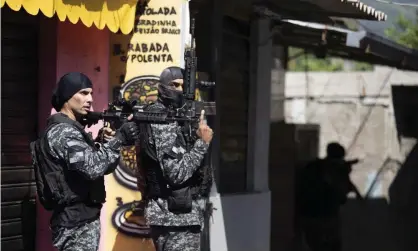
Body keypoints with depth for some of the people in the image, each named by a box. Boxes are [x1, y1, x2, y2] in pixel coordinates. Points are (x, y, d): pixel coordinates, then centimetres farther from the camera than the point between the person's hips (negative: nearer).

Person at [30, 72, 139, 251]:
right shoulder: (63, 131, -15)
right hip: (77, 224, -10)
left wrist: (105, 143, -1)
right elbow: (92, 167, -28)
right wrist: (119, 139, -23)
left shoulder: (72, 129, 16)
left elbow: (102, 165, 17)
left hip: (80, 220, 10)